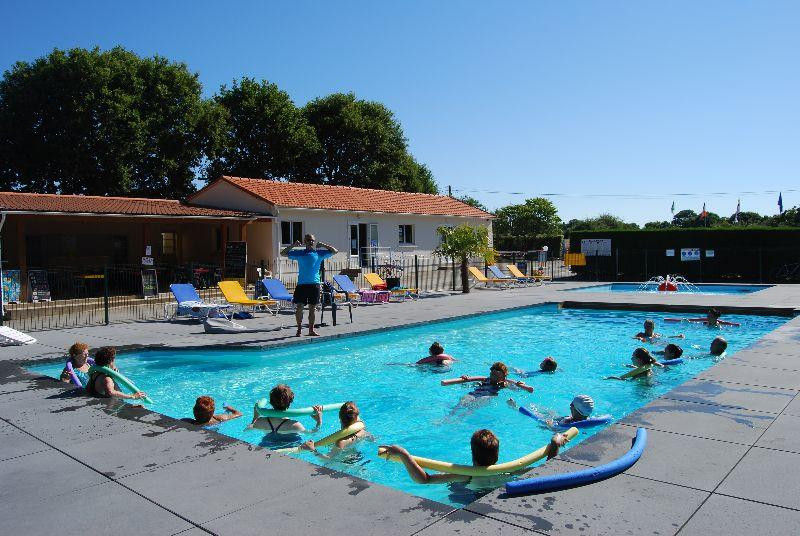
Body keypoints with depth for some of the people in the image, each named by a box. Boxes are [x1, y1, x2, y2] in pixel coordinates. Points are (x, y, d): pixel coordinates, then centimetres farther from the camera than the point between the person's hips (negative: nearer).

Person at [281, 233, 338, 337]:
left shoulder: (319, 253, 8)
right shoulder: (299, 253, 8)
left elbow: (335, 251, 10)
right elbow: (283, 253, 12)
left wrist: (322, 245, 5)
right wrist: (293, 245, 1)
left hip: (314, 283, 1)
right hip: (302, 284, -1)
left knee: (312, 307, 6)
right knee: (299, 307, -2)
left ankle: (311, 330, 15)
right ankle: (299, 329, 10)